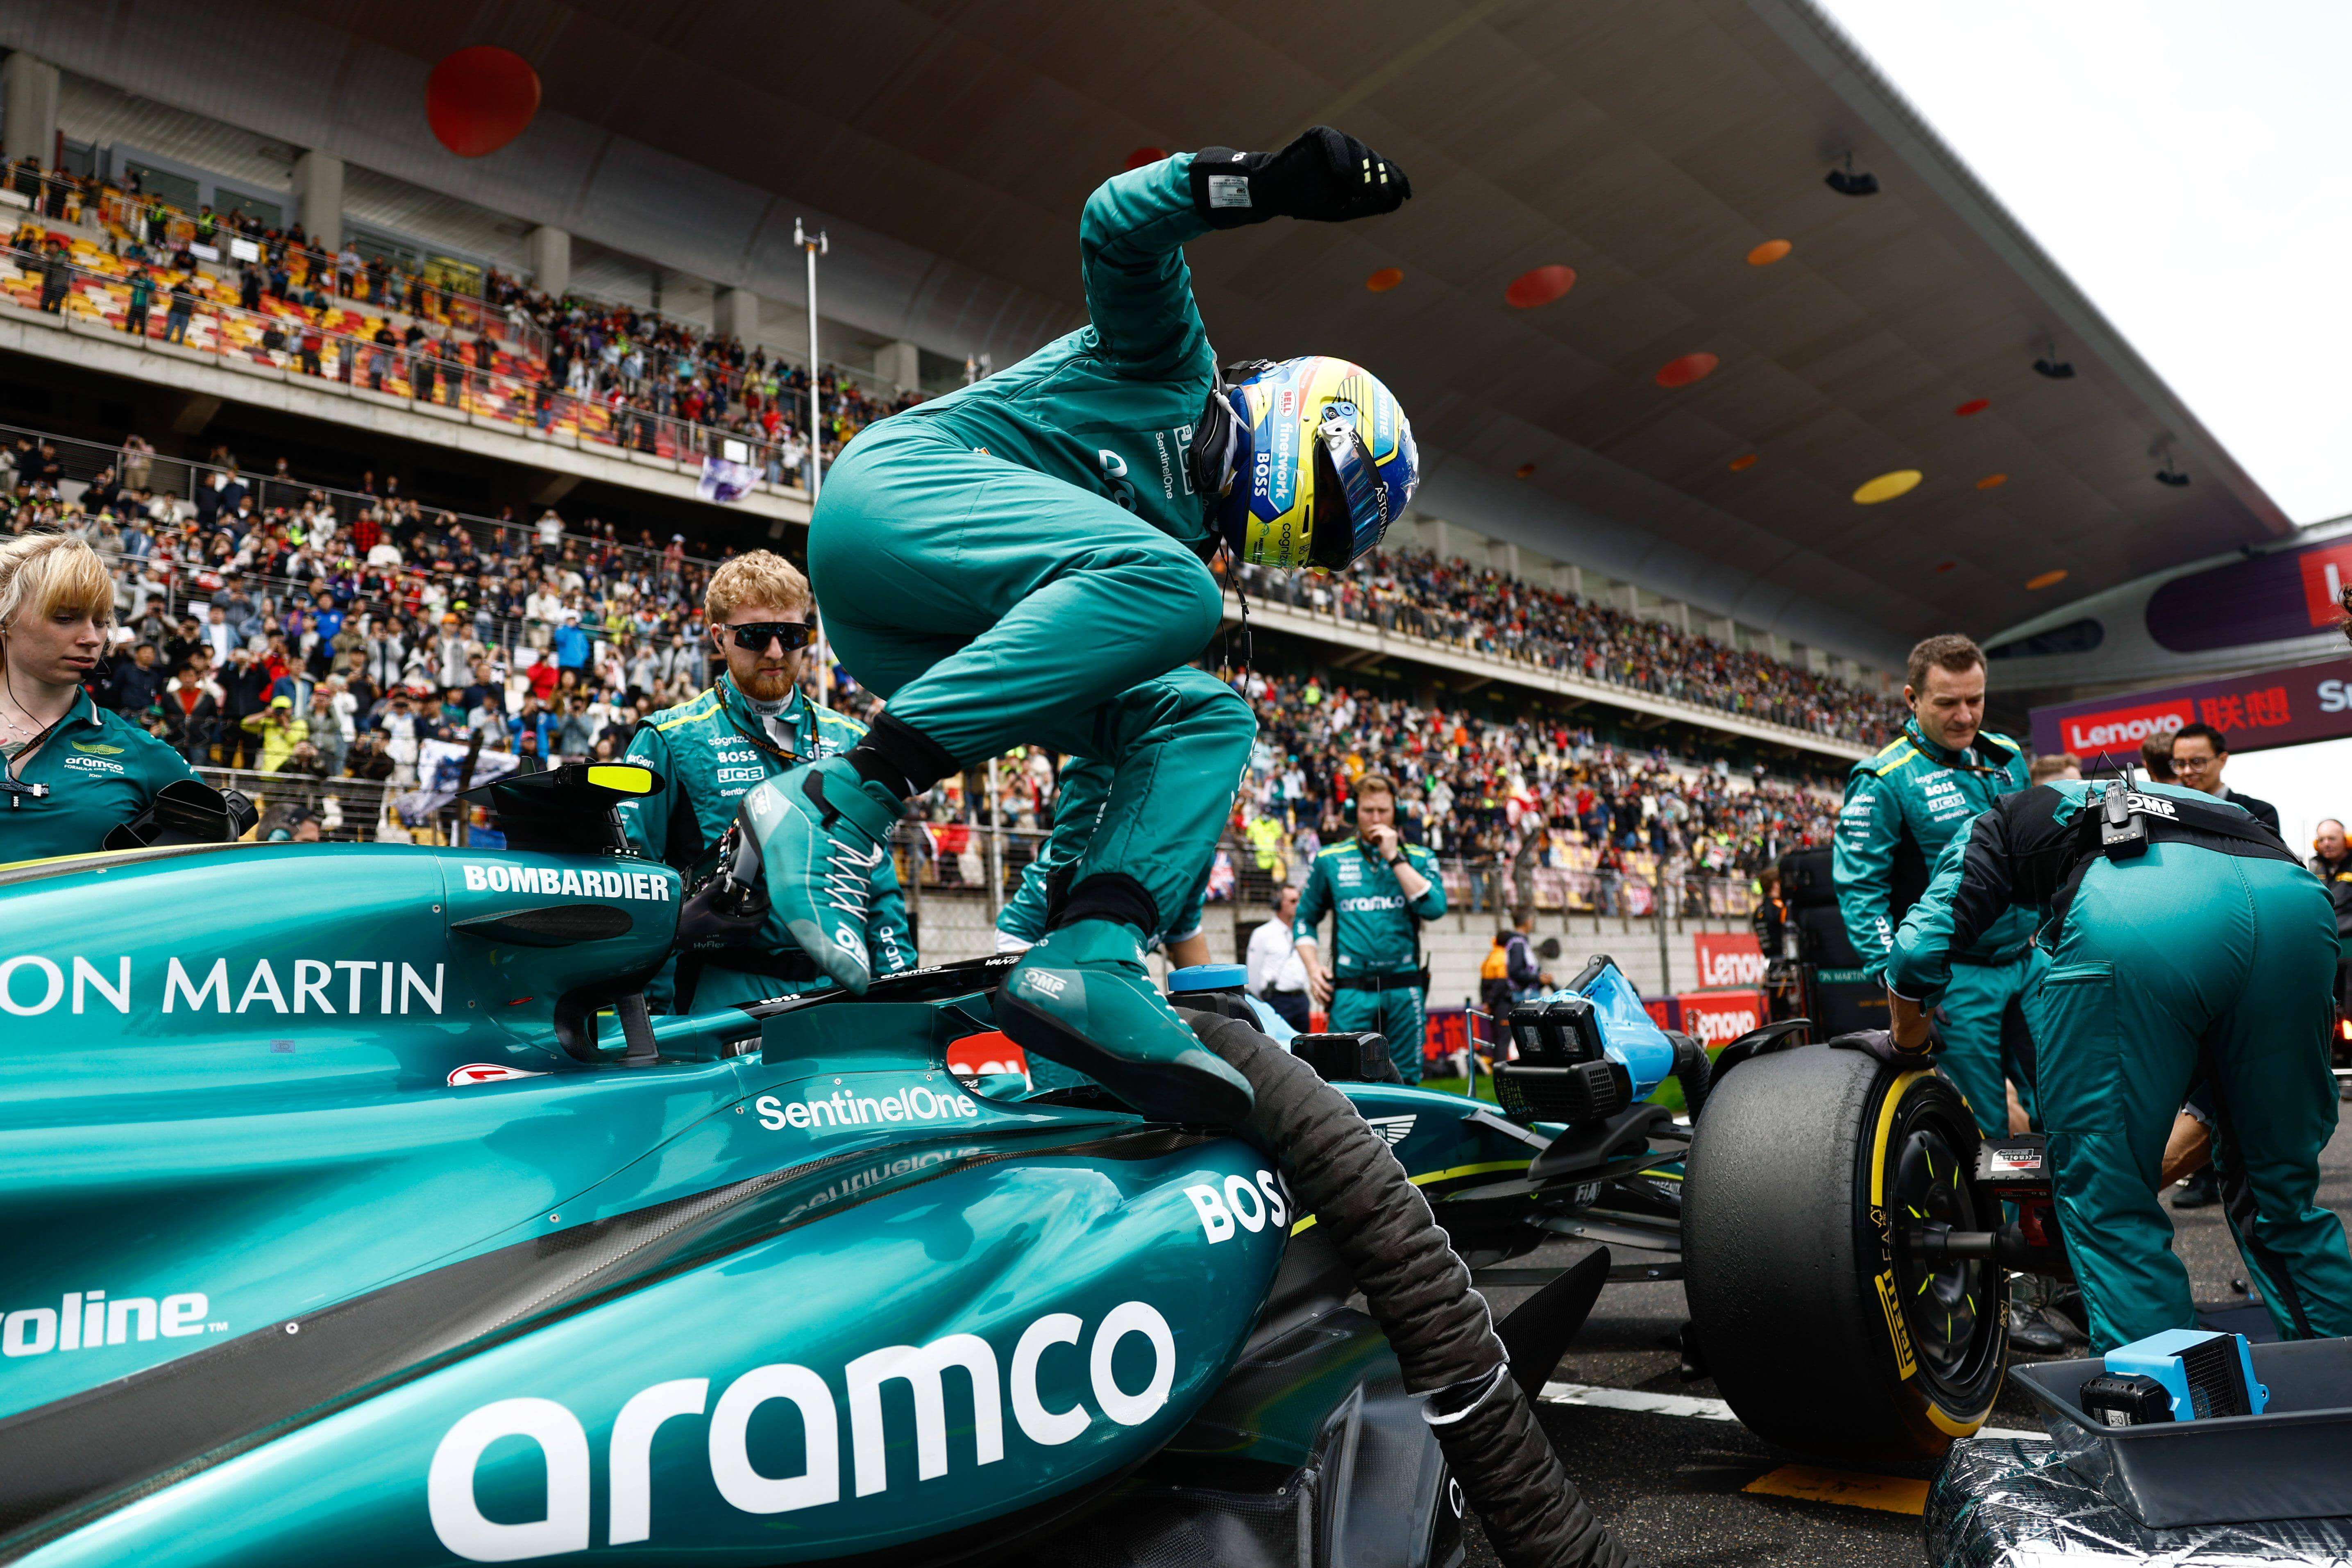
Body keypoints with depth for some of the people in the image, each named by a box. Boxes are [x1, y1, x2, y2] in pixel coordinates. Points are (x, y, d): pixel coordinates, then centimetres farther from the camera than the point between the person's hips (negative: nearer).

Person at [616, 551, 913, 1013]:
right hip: (724, 995, -3)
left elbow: (879, 881, 16)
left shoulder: (849, 741, 14)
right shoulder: (670, 740, 2)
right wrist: (655, 1006, -8)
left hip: (840, 991, 4)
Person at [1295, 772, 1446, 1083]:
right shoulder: (1330, 860, 9)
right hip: (1350, 990, -1)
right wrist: (1313, 969, 1)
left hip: (1404, 990, 1)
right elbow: (1305, 919, 15)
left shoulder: (1419, 858, 10)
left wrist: (1395, 858, -7)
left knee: (1405, 1080, 6)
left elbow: (1435, 908, -7)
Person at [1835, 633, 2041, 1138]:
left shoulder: (2008, 758, 10)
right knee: (1984, 1131, 1)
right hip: (1956, 979, -6)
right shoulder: (1883, 781, -12)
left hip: (2029, 961, 6)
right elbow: (1859, 888, -14)